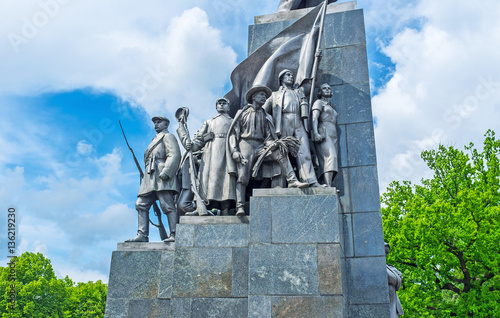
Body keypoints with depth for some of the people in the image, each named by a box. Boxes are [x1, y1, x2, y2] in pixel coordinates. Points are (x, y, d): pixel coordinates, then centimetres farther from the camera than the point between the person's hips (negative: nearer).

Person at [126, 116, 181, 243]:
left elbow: (174, 155, -11)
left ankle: (174, 235, -14)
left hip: (161, 177, -10)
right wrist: (146, 177, 18)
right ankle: (142, 235, 3)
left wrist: (165, 173, -23)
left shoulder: (168, 136, 5)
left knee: (167, 206, -13)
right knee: (141, 205, 4)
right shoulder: (156, 139, 33)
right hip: (150, 178, 10)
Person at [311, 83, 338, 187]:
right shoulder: (319, 102, 11)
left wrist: (336, 139, 18)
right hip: (324, 134, -7)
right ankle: (328, 189, -37)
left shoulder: (331, 107, 33)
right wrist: (315, 133, -21)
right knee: (330, 158, -26)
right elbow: (314, 118, -5)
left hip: (333, 136, 7)